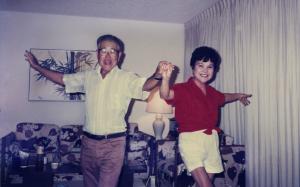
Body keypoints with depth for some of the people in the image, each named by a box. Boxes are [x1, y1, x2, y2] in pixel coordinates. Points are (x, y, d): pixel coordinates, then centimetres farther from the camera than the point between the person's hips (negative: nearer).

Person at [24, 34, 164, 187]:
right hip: (88, 141, 5)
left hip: (113, 144, -5)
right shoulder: (88, 77, 5)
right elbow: (62, 79, 18)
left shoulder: (126, 78, -8)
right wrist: (36, 66, 20)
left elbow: (145, 86, -26)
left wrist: (157, 76, -48)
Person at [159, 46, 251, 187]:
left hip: (211, 140, 7)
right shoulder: (183, 89, -9)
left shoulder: (212, 92, 12)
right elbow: (165, 95, -31)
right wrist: (166, 78, -50)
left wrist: (238, 96, 45)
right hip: (190, 140, -7)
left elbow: (223, 97, 37)